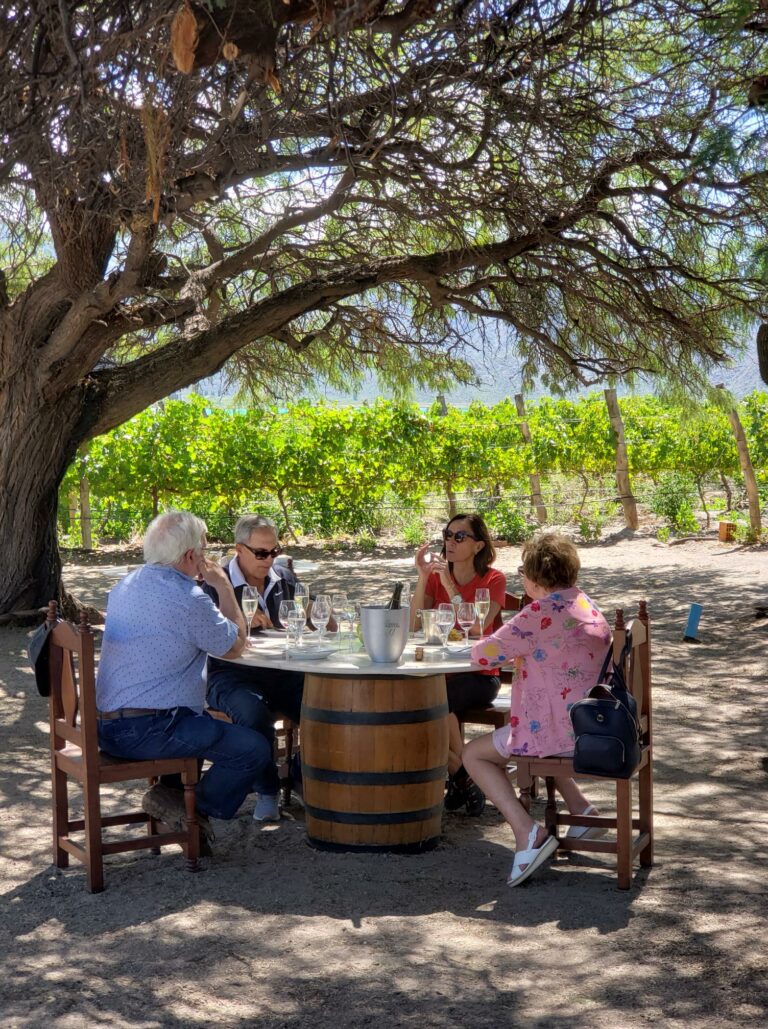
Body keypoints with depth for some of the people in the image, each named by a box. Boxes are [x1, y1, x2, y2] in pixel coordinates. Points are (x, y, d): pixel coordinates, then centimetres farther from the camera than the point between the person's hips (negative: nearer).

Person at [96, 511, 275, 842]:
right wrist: (224, 587, 4)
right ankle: (196, 810, 7)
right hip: (146, 732, -10)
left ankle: (172, 793, 17)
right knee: (255, 750, -7)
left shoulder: (126, 585, 11)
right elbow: (235, 646, -3)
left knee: (214, 727, 32)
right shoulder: (188, 600, -18)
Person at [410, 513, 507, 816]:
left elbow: (476, 628, -17)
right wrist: (423, 577, -13)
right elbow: (413, 625, -5)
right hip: (440, 672, 4)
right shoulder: (436, 575, 8)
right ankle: (462, 776, -10)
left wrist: (449, 585, -18)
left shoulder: (493, 579, -2)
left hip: (478, 674, -4)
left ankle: (459, 776, -10)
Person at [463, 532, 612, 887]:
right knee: (531, 737, 37)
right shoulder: (585, 605, 11)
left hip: (565, 731, -9)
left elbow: (484, 654, -15)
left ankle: (527, 834, -10)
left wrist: (480, 646, 7)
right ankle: (580, 809, 27)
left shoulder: (541, 612, -18)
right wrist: (516, 647, 11)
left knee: (475, 754, 5)